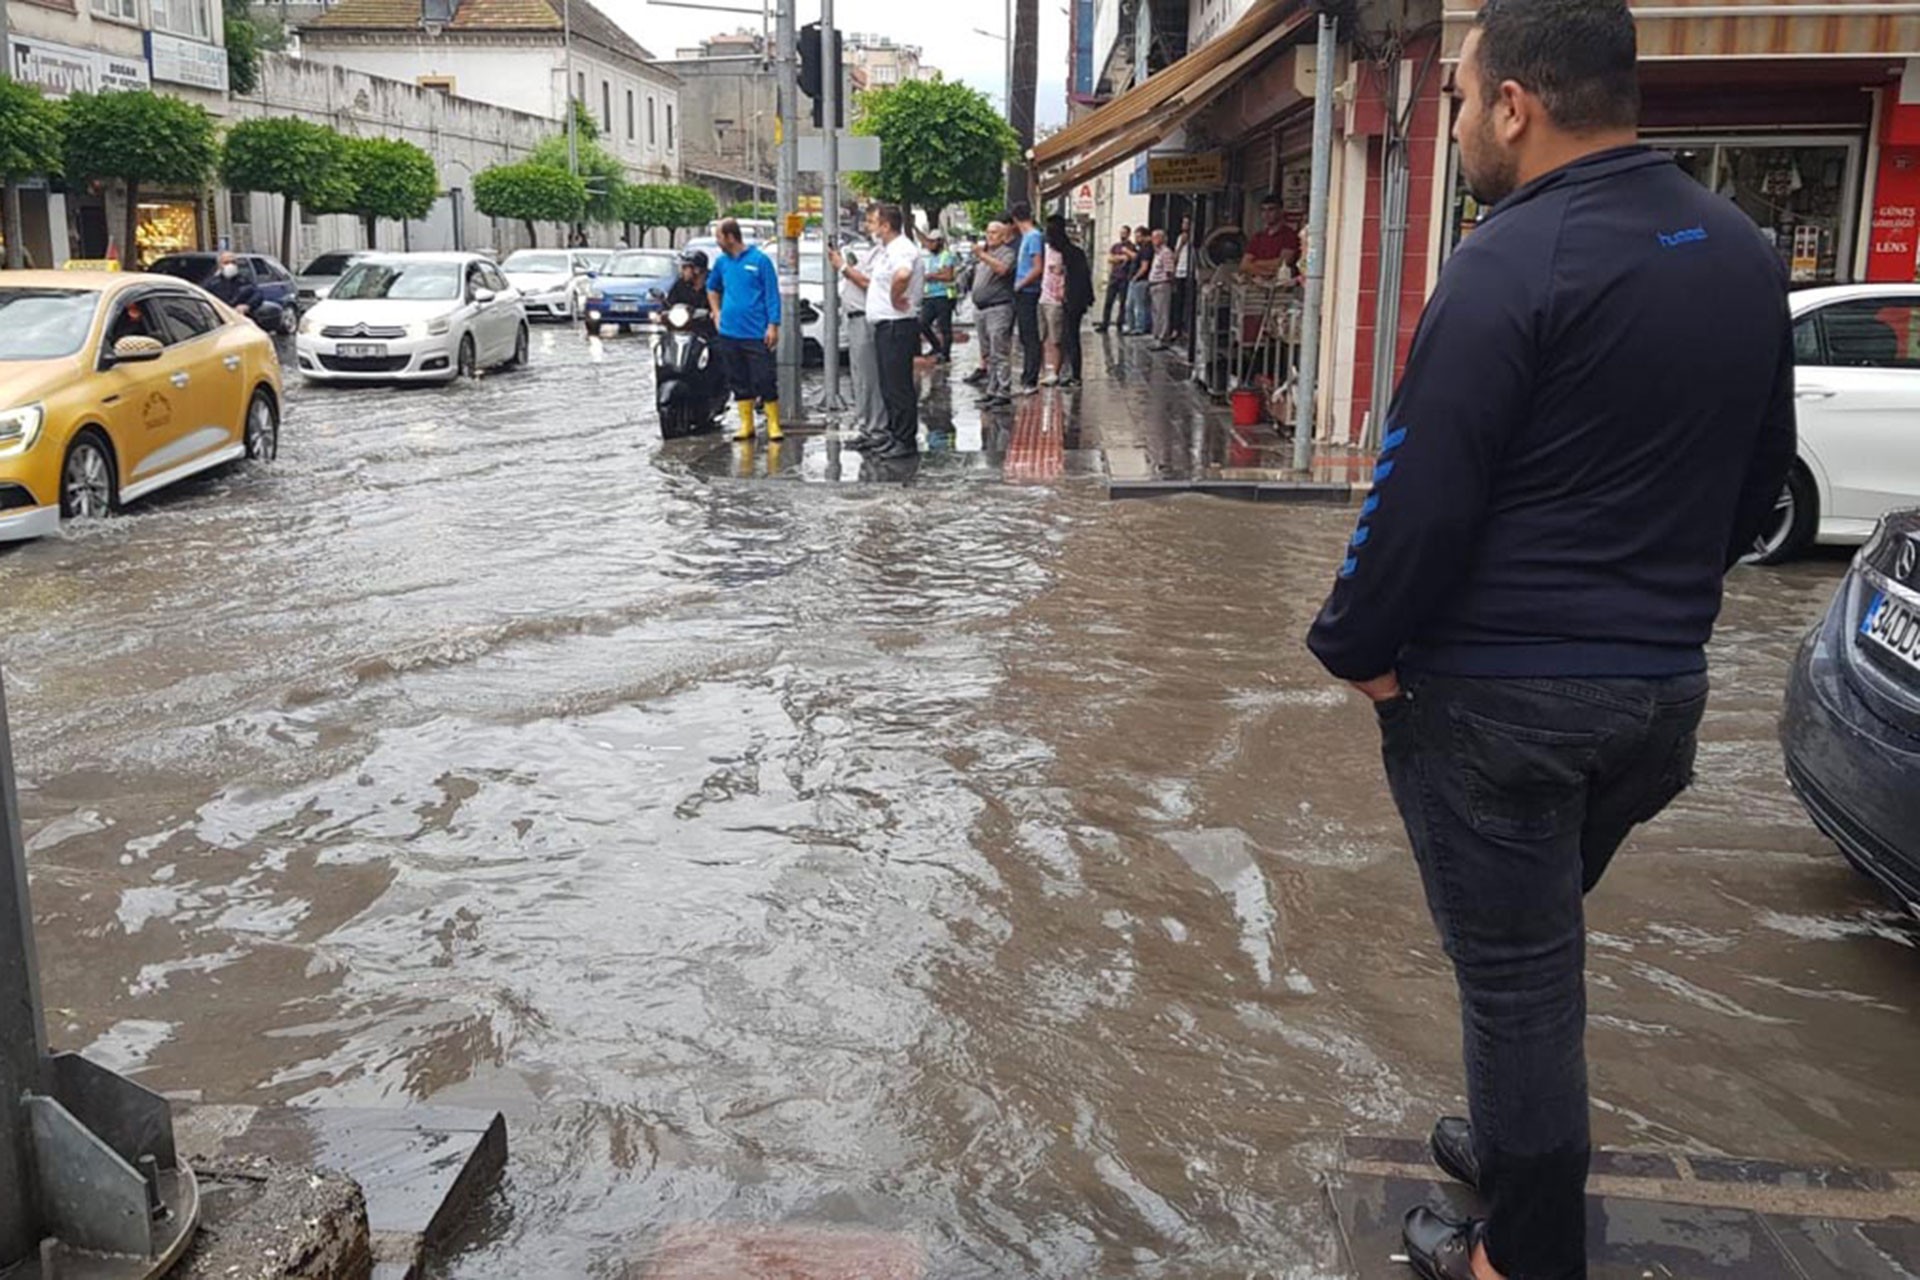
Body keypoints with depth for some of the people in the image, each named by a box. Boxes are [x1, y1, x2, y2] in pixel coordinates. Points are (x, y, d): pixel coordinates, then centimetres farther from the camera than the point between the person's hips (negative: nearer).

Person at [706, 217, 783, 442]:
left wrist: (773, 326, -13)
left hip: (756, 333, -5)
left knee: (765, 380, -5)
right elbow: (712, 287, 28)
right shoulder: (722, 262, 10)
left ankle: (773, 425, 2)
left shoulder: (760, 260, -6)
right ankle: (746, 425, 17)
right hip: (729, 333, 5)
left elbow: (772, 295, -7)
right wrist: (716, 312, 16)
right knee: (739, 382, 9)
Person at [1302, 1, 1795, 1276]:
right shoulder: (1744, 251, 6)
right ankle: (1522, 1148, 42)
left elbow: (1423, 494, -20)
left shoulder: (1513, 261, -18)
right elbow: (1761, 476, 15)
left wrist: (1359, 647, -6)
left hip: (1498, 691, -7)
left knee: (1515, 970, 6)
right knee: (1542, 944, 25)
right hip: (1663, 679, 8)